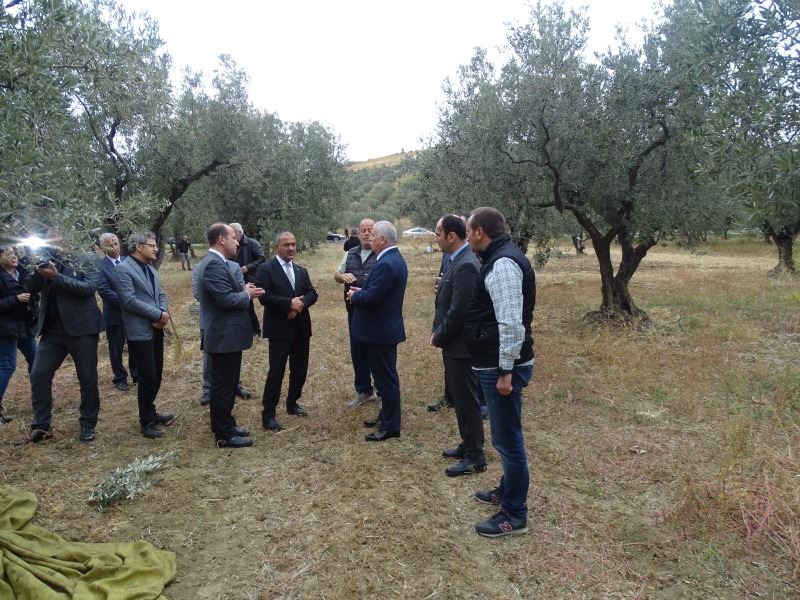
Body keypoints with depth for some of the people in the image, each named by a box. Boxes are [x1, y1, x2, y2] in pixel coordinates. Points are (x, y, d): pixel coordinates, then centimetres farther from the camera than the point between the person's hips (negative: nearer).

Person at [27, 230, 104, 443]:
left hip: (81, 328, -4)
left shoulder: (83, 261, -2)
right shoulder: (46, 263, 9)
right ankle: (41, 425, 13)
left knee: (88, 379, 3)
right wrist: (38, 268, -17)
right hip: (52, 329, 4)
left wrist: (56, 277, -21)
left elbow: (89, 288, -16)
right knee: (38, 376, -1)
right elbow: (30, 288, -2)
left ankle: (88, 425, 17)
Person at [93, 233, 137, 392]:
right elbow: (103, 290, -16)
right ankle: (120, 378, 27)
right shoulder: (99, 265, -9)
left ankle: (137, 375, 29)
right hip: (114, 314, -3)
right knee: (116, 349, 11)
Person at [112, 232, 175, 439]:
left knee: (156, 375, 14)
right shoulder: (123, 270, -12)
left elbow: (160, 294, 14)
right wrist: (158, 314, -16)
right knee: (148, 378, -2)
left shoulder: (150, 269, 14)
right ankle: (147, 422, 12)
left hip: (156, 329, 8)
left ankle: (150, 412, 31)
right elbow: (129, 300, -20)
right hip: (141, 331, -8)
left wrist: (164, 313, -7)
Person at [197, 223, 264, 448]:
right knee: (223, 386, 0)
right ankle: (225, 435, 11)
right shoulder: (214, 265, -21)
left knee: (227, 384, 20)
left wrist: (243, 290, 2)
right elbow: (226, 299, -28)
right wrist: (247, 294, -11)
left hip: (227, 335, 11)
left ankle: (226, 426, 32)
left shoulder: (217, 263, 13)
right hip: (224, 337, -11)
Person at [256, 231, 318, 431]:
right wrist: (289, 303, -21)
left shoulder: (301, 270, 14)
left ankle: (292, 404, 32)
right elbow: (264, 296, -16)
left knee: (300, 370, 14)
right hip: (280, 329, -6)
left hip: (301, 328, 6)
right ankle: (268, 414, 6)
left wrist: (300, 303, -16)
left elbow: (312, 293, 3)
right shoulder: (265, 269, -5)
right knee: (276, 372, -4)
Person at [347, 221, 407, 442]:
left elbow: (371, 297, -26)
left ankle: (391, 426, 10)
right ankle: (386, 416, 33)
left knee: (386, 378, -1)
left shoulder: (385, 264, -23)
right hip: (386, 327, 11)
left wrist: (354, 296, -7)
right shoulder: (395, 258, 11)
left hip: (380, 330, -11)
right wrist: (362, 291, 6)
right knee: (385, 376, 20)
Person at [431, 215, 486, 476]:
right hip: (454, 343, 10)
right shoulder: (457, 260, 9)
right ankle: (468, 444, 35)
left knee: (466, 400, 2)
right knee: (458, 397, 20)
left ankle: (475, 457, 16)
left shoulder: (466, 265, -23)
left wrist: (439, 338, -11)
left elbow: (459, 311, -24)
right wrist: (437, 332, 7)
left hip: (461, 345, -10)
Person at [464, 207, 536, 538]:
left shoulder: (502, 264, -20)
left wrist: (506, 372, -23)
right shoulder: (500, 258, 13)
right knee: (506, 436, 23)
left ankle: (514, 515, 15)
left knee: (507, 439, 1)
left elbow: (511, 323, -25)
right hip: (497, 363, 11)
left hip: (502, 366, -11)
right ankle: (507, 490, 40)